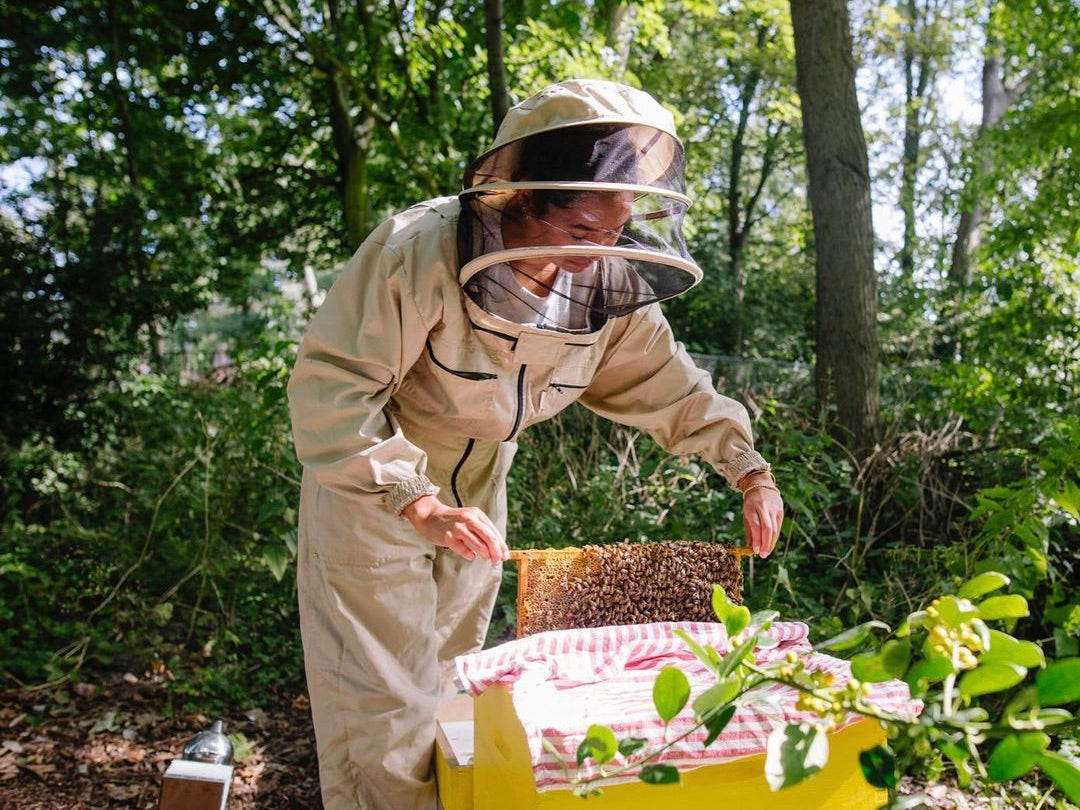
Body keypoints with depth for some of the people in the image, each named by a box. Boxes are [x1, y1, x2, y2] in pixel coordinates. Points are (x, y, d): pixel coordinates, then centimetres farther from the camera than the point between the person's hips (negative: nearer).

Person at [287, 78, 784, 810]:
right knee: (386, 706, 0)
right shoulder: (422, 252, -32)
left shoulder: (608, 284, -12)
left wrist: (747, 465, -10)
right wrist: (418, 502, -41)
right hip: (373, 489, -5)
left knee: (451, 689, 20)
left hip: (476, 495, 6)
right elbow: (331, 390, -32)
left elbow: (666, 380, 1)